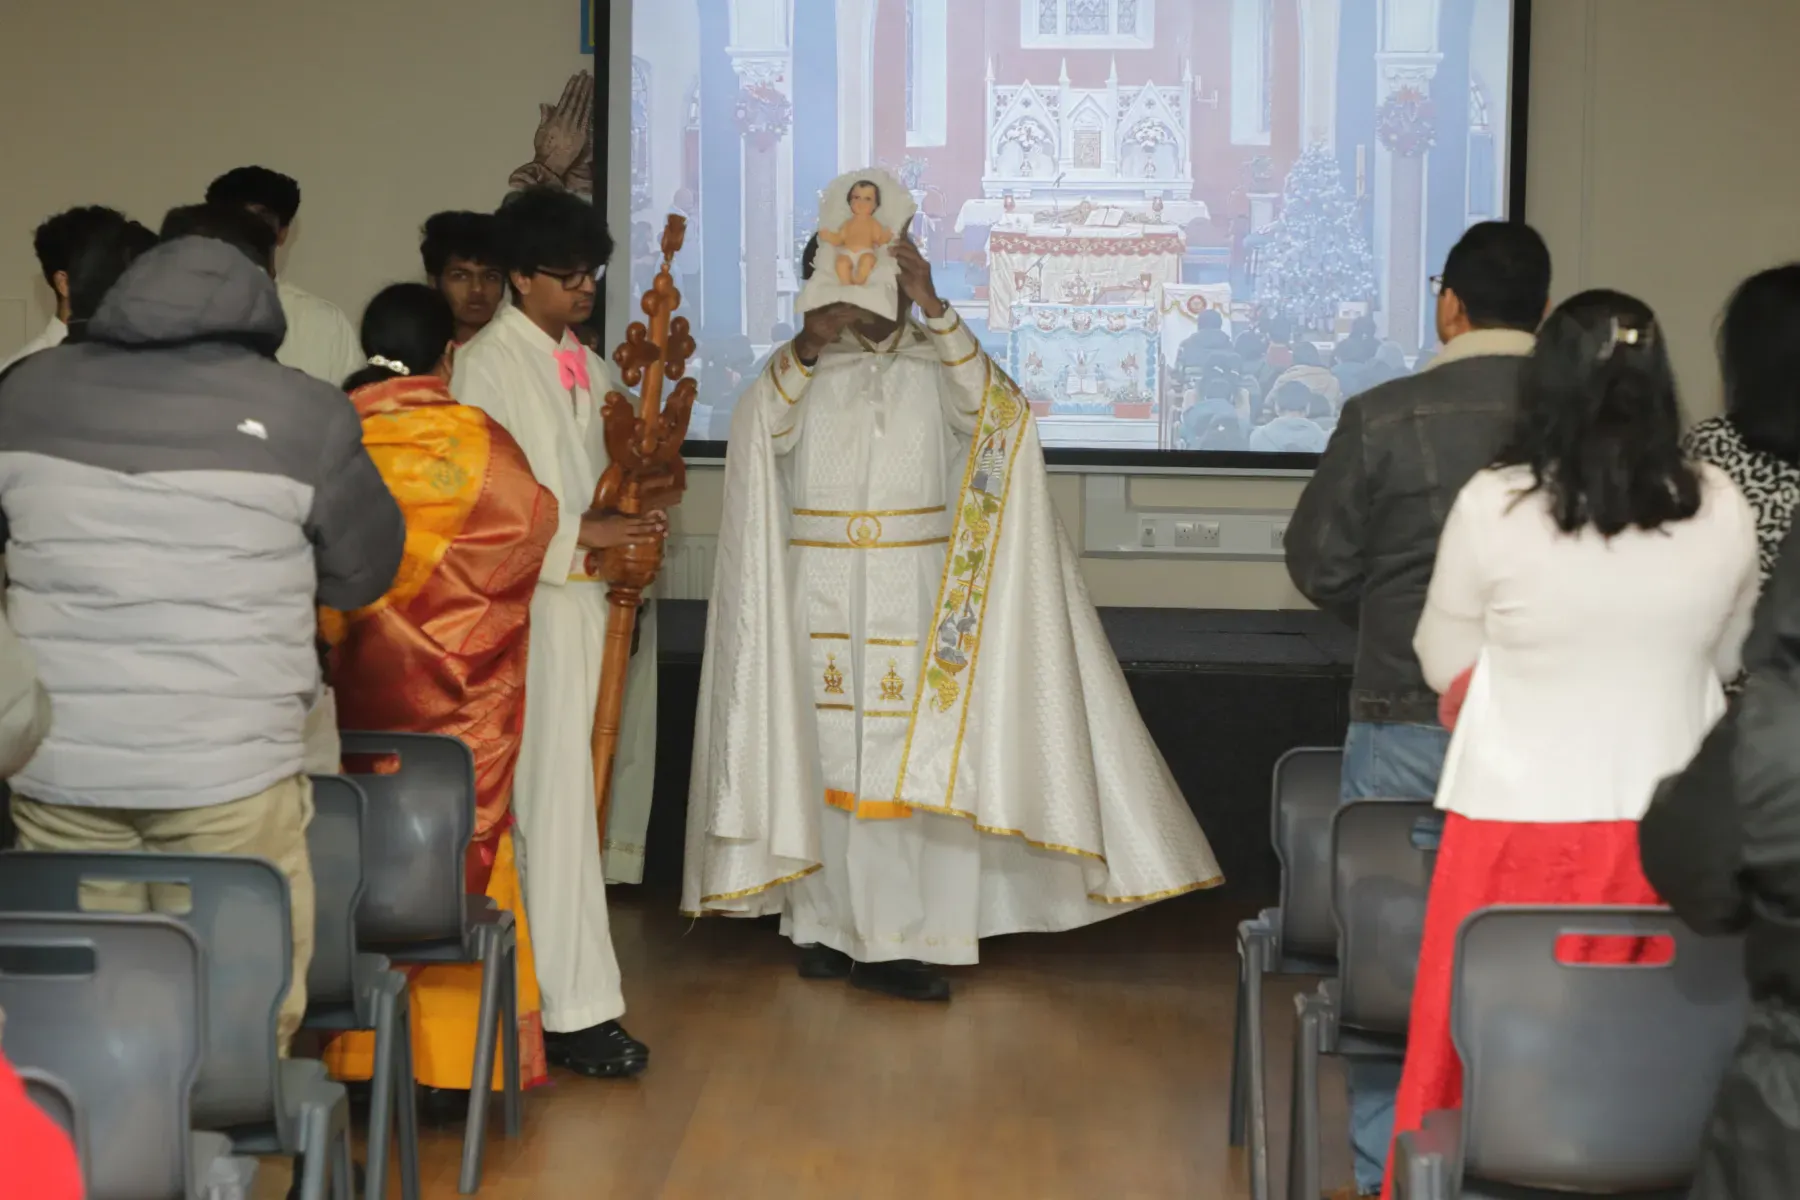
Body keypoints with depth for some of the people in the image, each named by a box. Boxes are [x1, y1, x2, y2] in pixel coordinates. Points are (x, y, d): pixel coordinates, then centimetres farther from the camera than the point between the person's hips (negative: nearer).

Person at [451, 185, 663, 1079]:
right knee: (555, 803, -10)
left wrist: (634, 519, 3)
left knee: (586, 798, 8)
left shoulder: (585, 367, 17)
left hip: (597, 598, 8)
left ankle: (554, 989, 15)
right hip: (537, 609, -8)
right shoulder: (488, 366, -7)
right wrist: (582, 532, -16)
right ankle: (575, 1008, -10)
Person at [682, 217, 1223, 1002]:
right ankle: (825, 923, 7)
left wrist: (934, 309, -25)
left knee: (917, 759, -5)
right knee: (822, 756, 1)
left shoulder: (937, 363, 5)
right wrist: (805, 347, -28)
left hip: (914, 597, 0)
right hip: (820, 597, 1)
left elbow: (989, 406, -16)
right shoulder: (802, 367, 6)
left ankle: (903, 937, -4)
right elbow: (759, 430, -13)